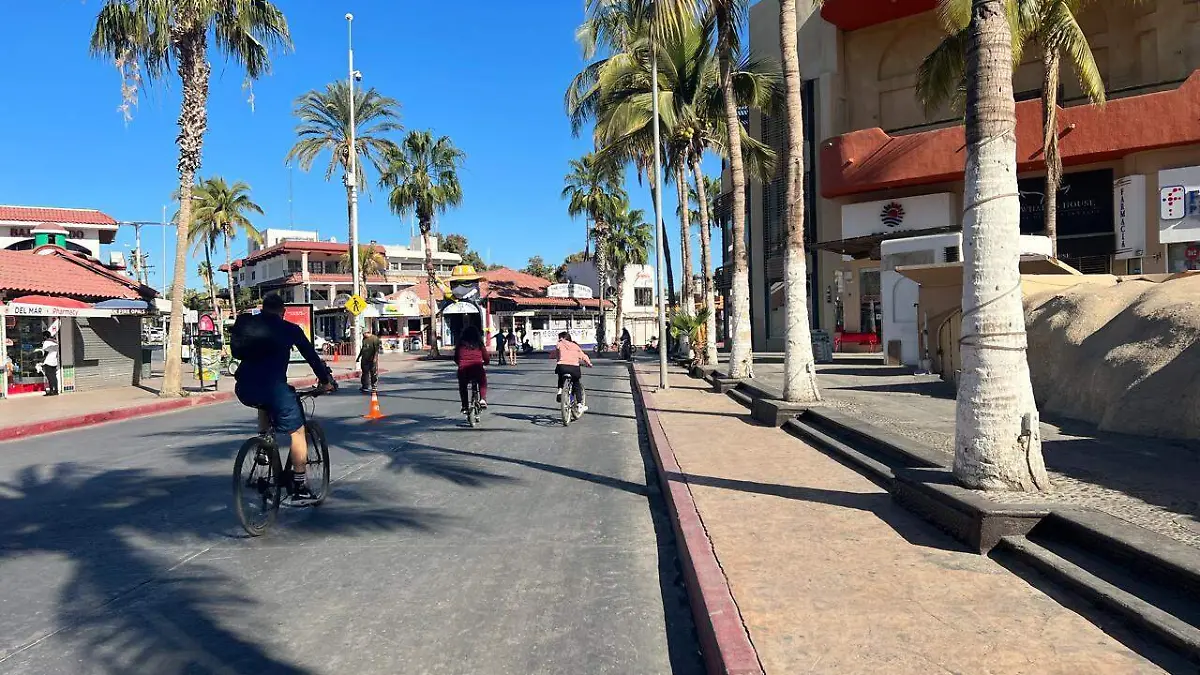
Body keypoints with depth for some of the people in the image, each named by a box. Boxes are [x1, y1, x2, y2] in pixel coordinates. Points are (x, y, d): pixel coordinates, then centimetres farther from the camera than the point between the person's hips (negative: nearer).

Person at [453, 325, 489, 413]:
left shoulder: (460, 345, 10)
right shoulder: (479, 345, 8)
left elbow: (456, 359, 16)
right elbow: (487, 359, 9)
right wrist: (484, 363, 31)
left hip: (463, 371, 1)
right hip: (478, 371, -1)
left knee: (462, 387, 29)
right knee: (483, 383, 30)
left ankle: (464, 407, 24)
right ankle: (483, 399, 11)